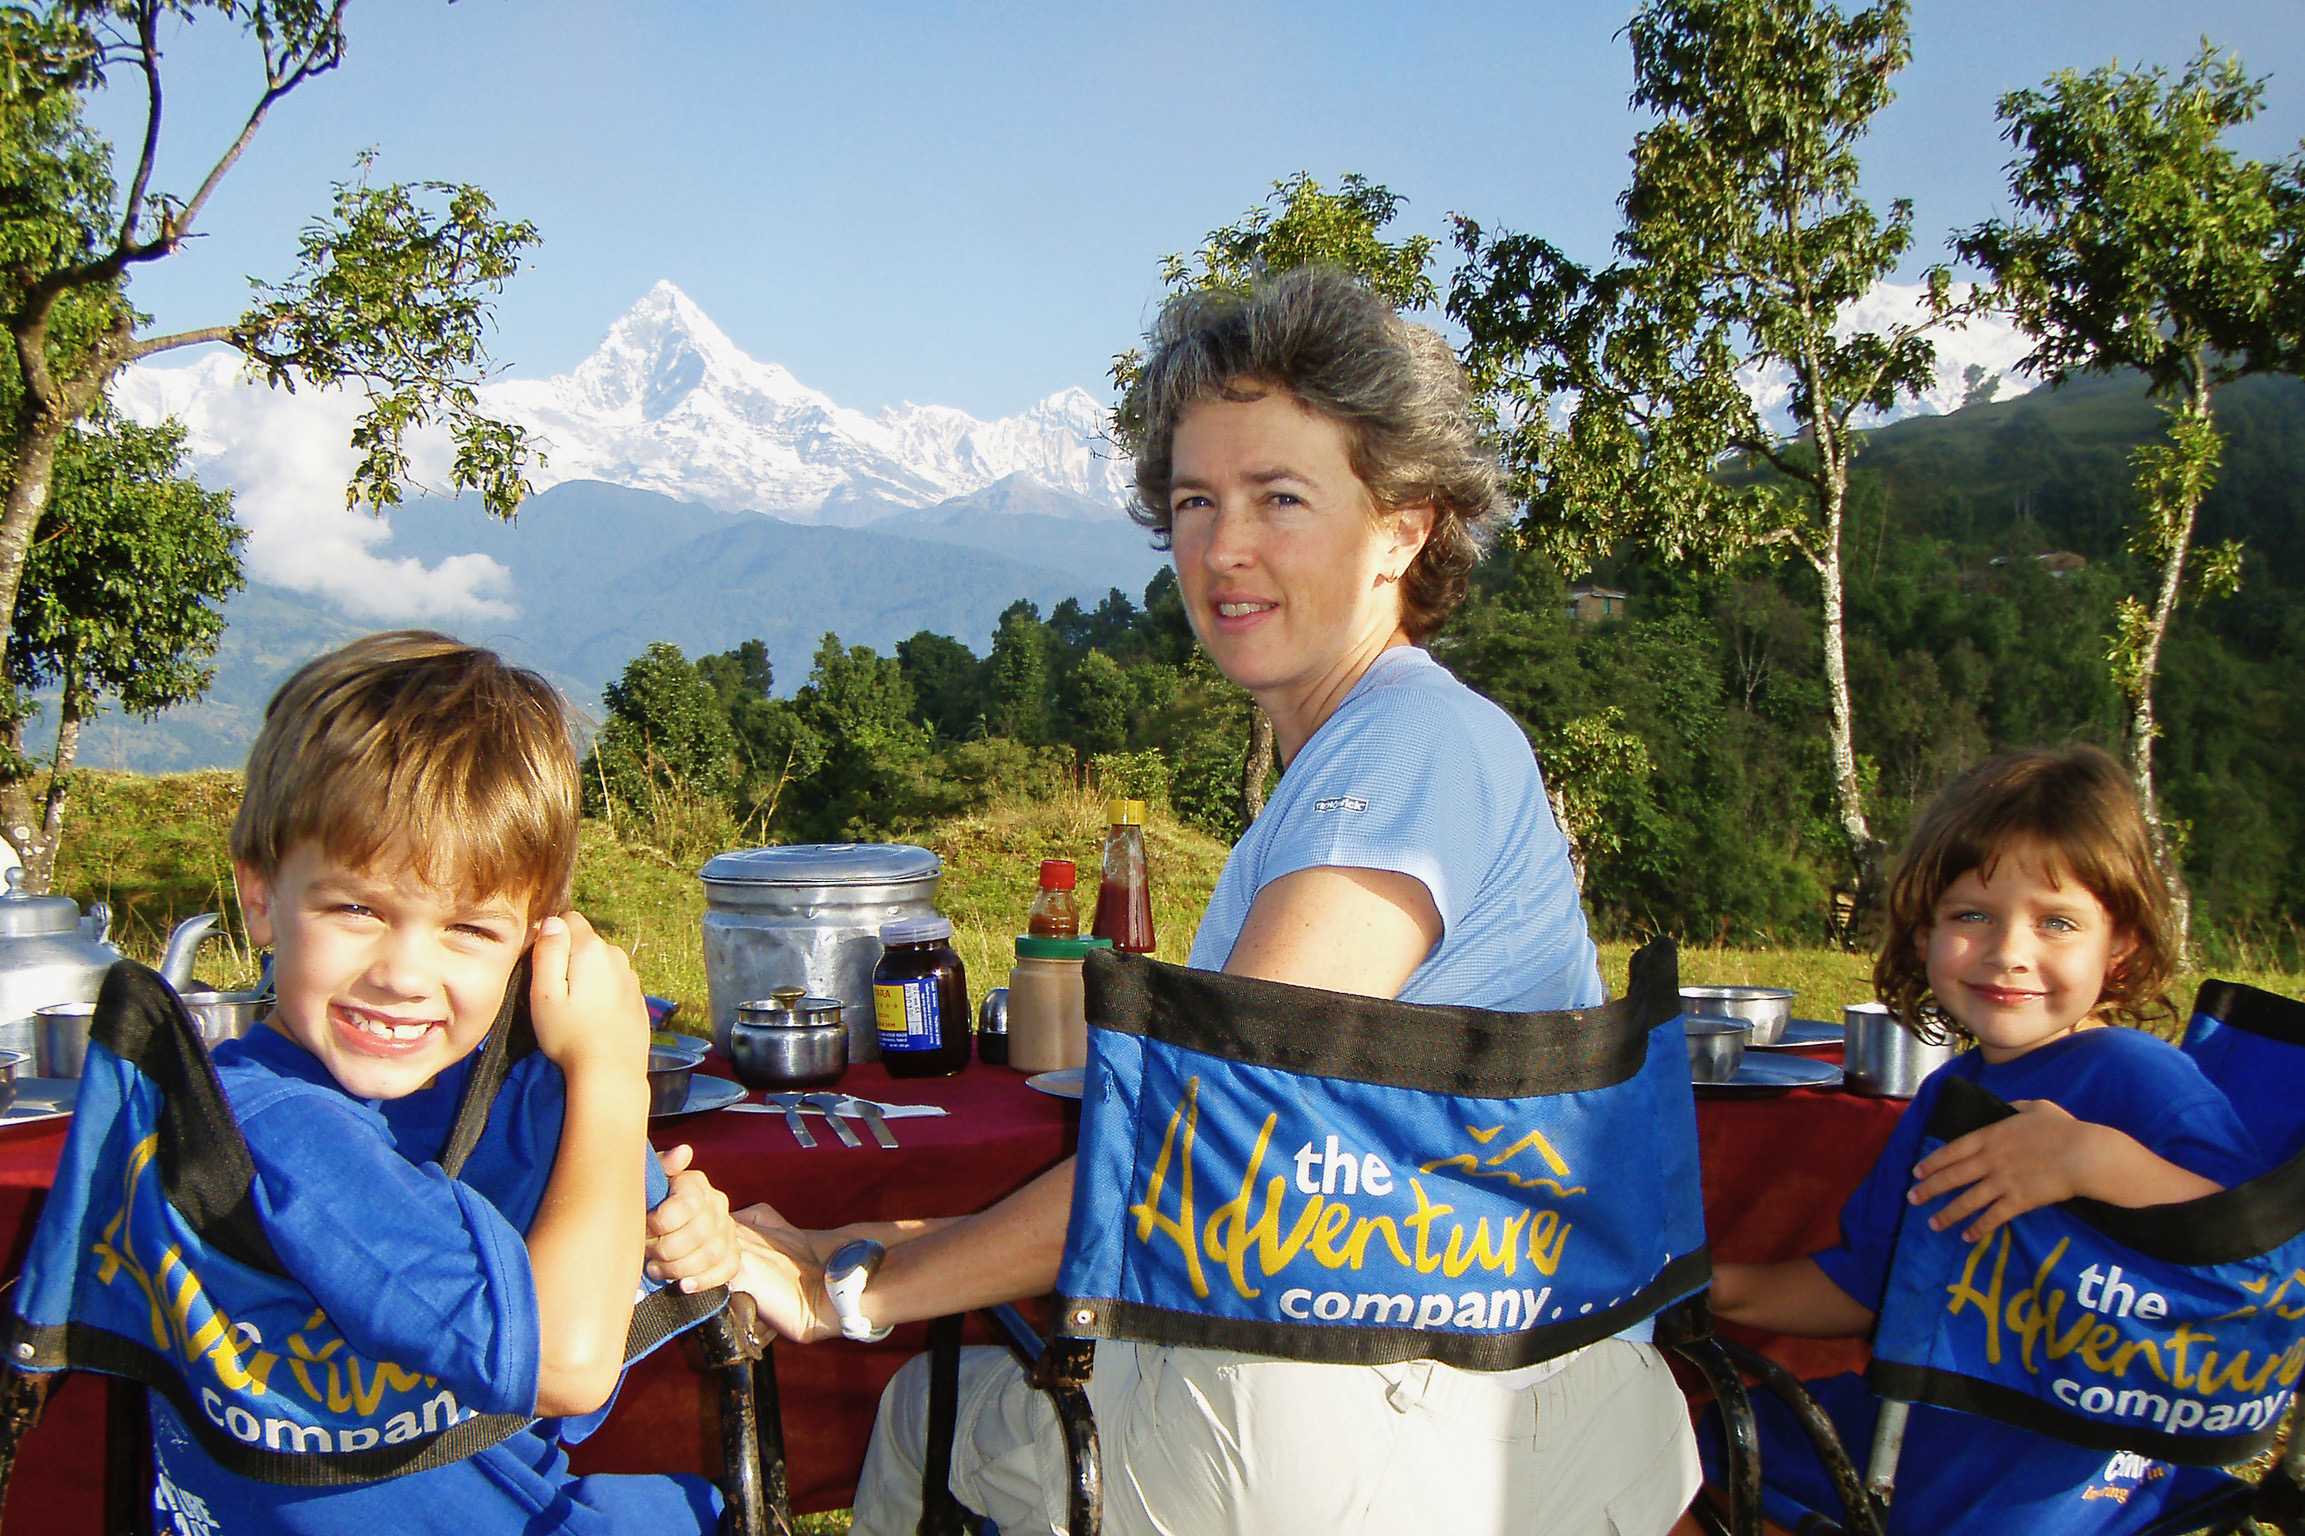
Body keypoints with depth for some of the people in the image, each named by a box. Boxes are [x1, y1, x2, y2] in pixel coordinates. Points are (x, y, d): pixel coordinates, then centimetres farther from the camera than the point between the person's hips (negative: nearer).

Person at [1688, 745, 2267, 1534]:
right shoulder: (1951, 1091, 8)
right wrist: (1727, 1288, 7)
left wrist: (2104, 1163, -40)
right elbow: (1865, 1283, 17)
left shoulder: (2142, 1079, -18)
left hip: (2057, 1472, -8)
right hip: (1914, 1422, 8)